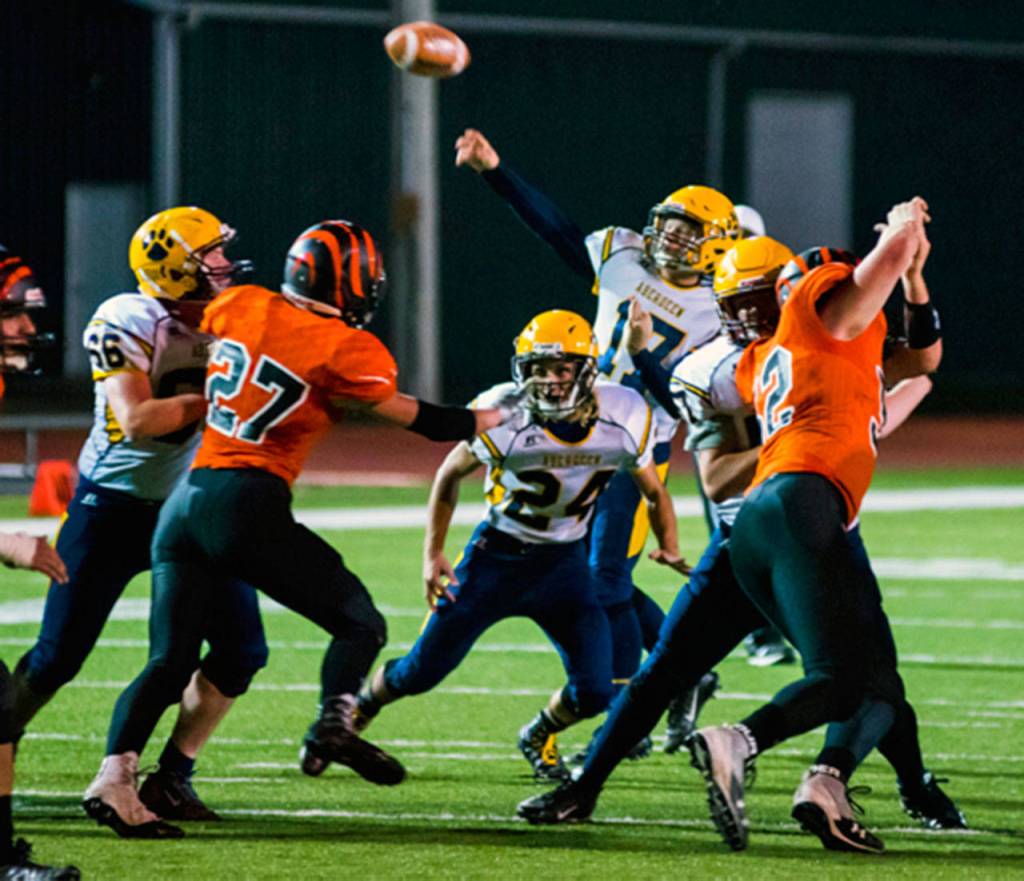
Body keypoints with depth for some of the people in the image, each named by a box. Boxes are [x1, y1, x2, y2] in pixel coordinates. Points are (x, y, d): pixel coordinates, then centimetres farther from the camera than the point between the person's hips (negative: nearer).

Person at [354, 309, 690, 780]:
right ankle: (354, 712, 35)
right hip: (497, 555, -2)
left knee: (594, 692, -9)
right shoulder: (505, 418, -22)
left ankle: (537, 738, 25)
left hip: (563, 562, 2)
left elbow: (653, 491, 5)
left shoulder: (622, 419, -15)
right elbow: (450, 475, -3)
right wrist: (433, 553, -4)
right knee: (420, 673, 3)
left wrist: (670, 548, -7)